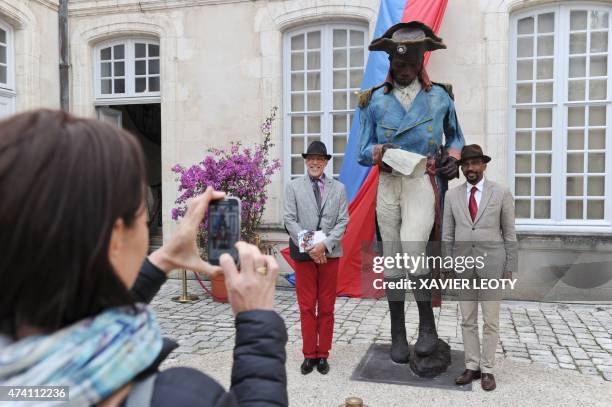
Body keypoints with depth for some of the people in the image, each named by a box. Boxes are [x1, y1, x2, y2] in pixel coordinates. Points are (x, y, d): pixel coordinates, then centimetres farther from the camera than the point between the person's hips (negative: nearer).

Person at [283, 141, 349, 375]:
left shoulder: (338, 188, 8)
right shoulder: (293, 187, 5)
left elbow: (343, 221, 1)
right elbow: (290, 220, -1)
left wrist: (325, 245, -13)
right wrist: (309, 247, -11)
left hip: (330, 254, 1)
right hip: (304, 254, -1)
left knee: (326, 308, 7)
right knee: (306, 307, 4)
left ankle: (323, 355, 18)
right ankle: (309, 354, 16)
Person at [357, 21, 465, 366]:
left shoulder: (440, 97, 7)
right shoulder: (375, 100, 7)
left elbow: (456, 135, 23)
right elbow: (364, 152, 5)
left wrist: (453, 157, 3)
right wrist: (380, 152, -18)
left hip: (422, 184, -2)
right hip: (388, 185, 2)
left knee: (412, 249, -23)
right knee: (392, 259, 4)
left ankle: (428, 325, -2)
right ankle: (398, 334, 17)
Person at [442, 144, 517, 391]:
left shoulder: (501, 193, -2)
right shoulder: (452, 195, 4)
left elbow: (509, 234, 0)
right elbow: (447, 235, 7)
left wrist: (510, 267, -2)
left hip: (492, 264, -2)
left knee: (490, 321, 5)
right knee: (467, 320, 9)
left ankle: (487, 370, 18)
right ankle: (472, 366, 22)